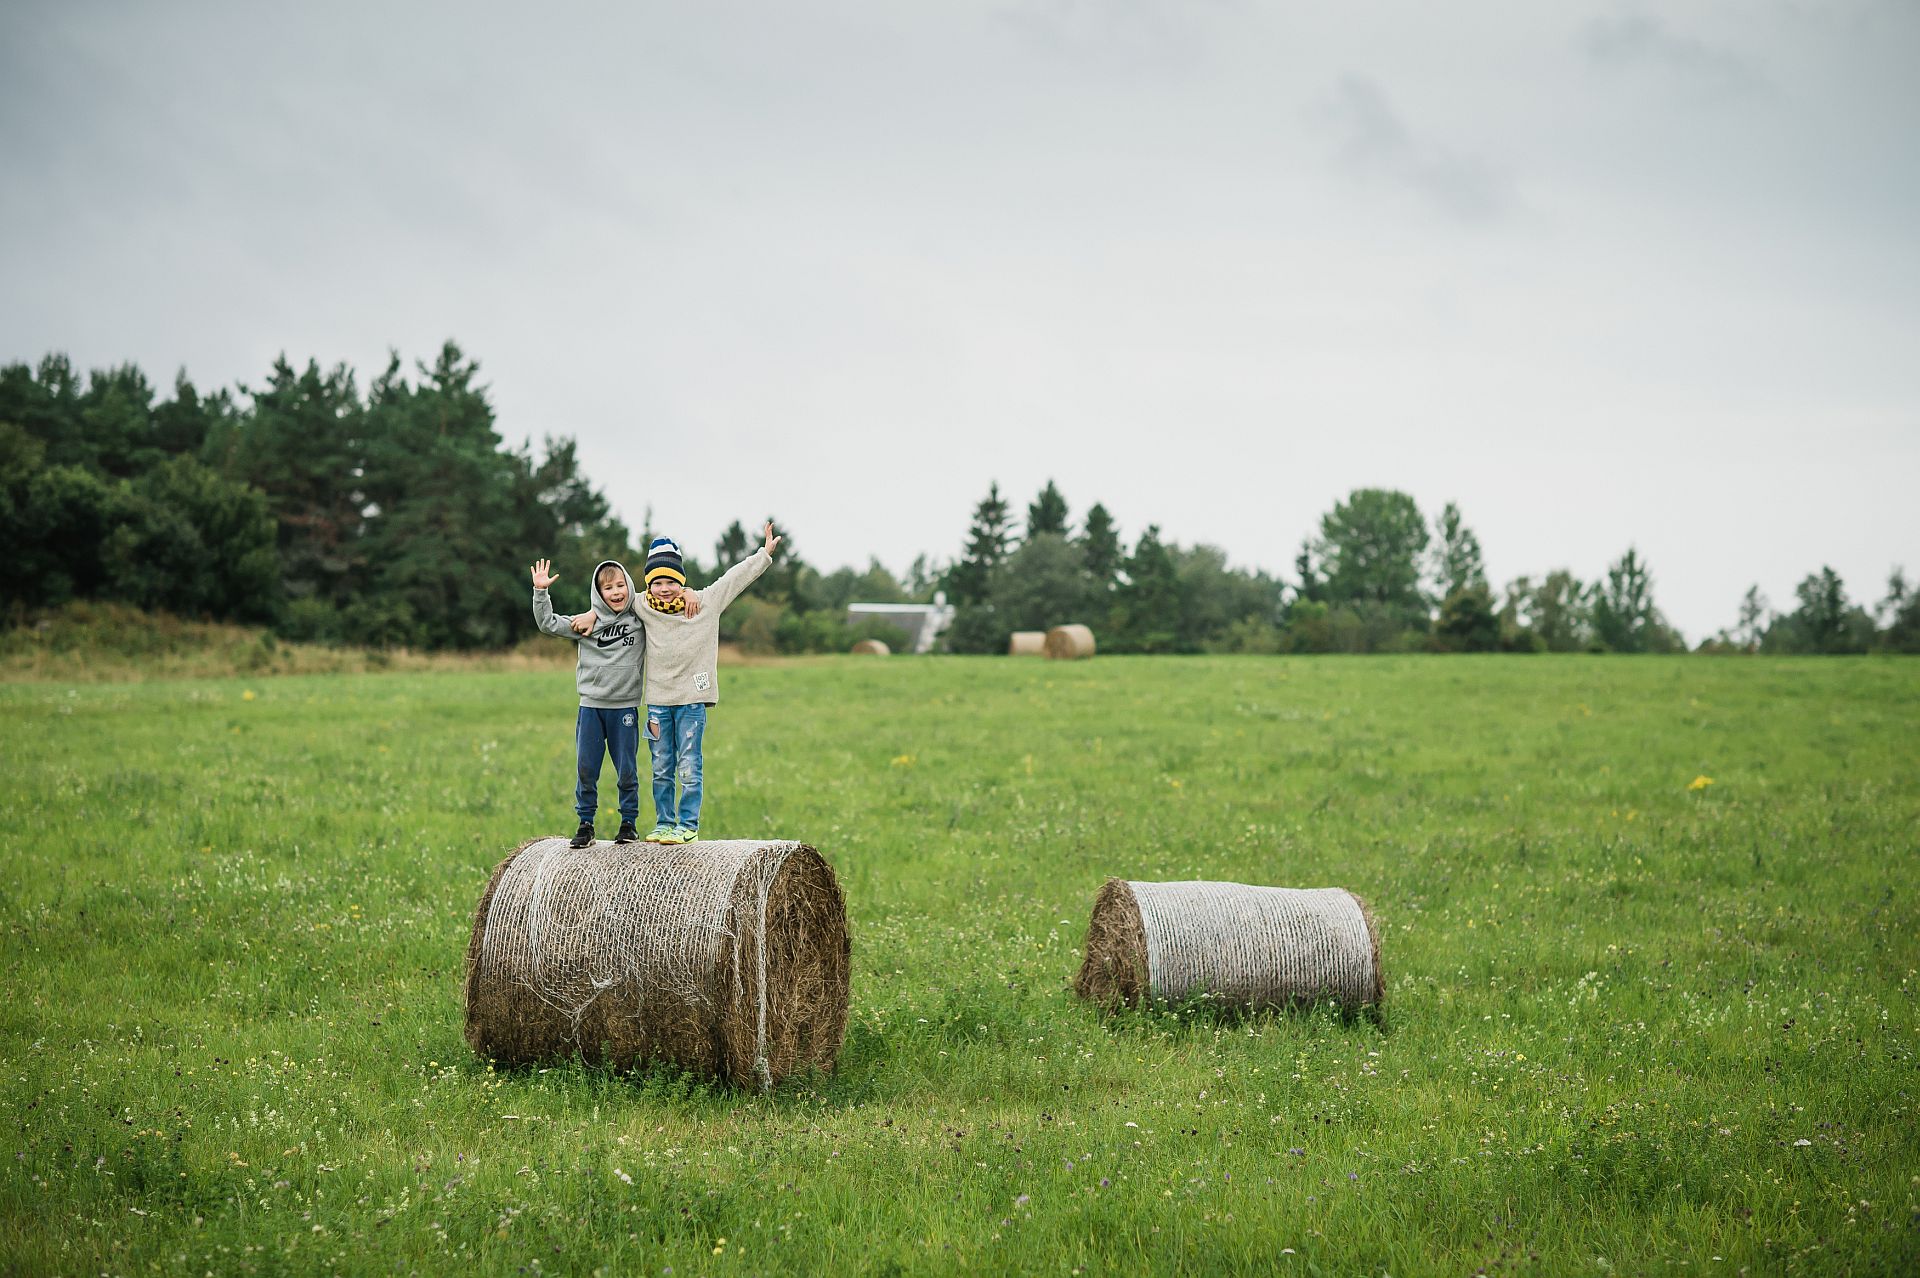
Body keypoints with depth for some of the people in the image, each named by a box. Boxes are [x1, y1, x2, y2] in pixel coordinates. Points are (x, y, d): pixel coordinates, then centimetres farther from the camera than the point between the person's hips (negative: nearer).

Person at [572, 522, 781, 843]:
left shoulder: (705, 603, -1)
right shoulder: (645, 607, 3)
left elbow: (736, 577, 5)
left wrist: (765, 553, 7)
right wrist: (593, 616, 1)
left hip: (692, 699, -2)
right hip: (657, 699, 2)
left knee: (689, 766, -2)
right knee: (661, 768, 9)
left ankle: (688, 825, 4)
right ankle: (664, 823, 17)